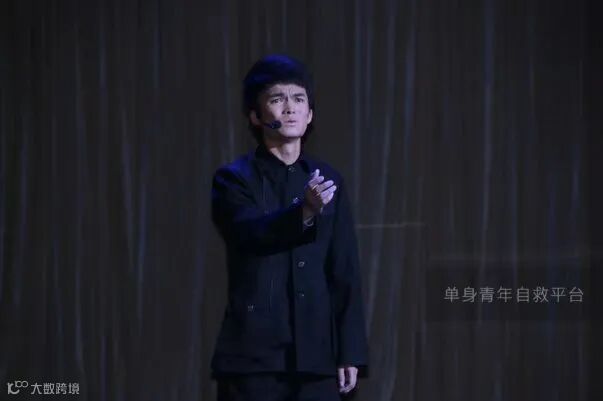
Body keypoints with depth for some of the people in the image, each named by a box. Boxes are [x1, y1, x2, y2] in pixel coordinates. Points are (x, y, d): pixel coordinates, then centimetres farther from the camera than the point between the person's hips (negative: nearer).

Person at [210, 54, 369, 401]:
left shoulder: (328, 180, 11)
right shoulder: (234, 179, 0)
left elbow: (346, 272, 10)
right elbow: (252, 231, -21)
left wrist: (350, 352, 4)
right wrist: (304, 211, -40)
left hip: (316, 357, 4)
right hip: (253, 356, -3)